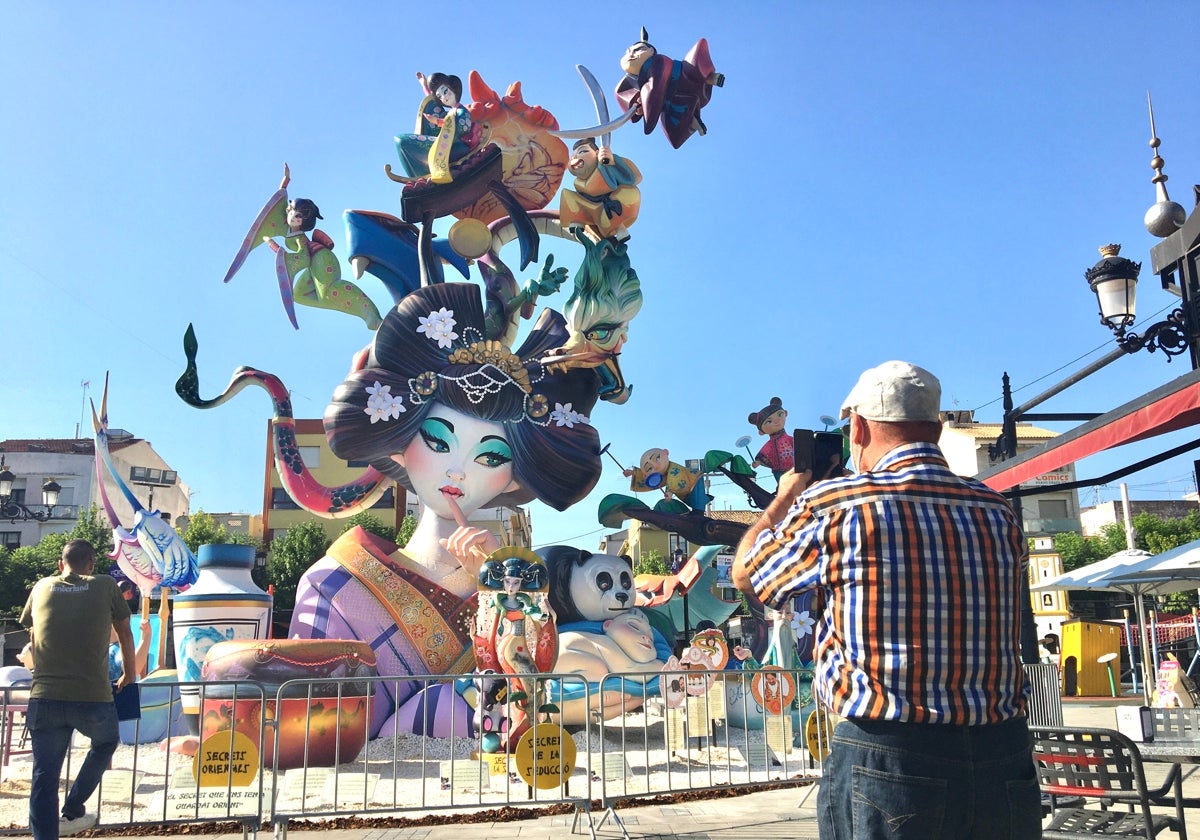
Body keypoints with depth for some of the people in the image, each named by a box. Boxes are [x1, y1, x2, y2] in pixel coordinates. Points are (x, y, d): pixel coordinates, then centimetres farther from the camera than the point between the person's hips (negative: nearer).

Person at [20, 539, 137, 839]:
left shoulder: (41, 587, 13)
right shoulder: (105, 586, 5)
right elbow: (125, 634, 17)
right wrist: (129, 674, 34)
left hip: (44, 699, 2)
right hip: (93, 699, -2)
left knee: (44, 780, 8)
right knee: (105, 744, 28)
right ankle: (72, 812, 25)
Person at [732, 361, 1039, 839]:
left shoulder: (835, 505, -9)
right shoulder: (998, 513, 4)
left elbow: (747, 573, 8)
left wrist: (788, 495, 23)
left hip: (887, 763, -4)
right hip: (1004, 764, 5)